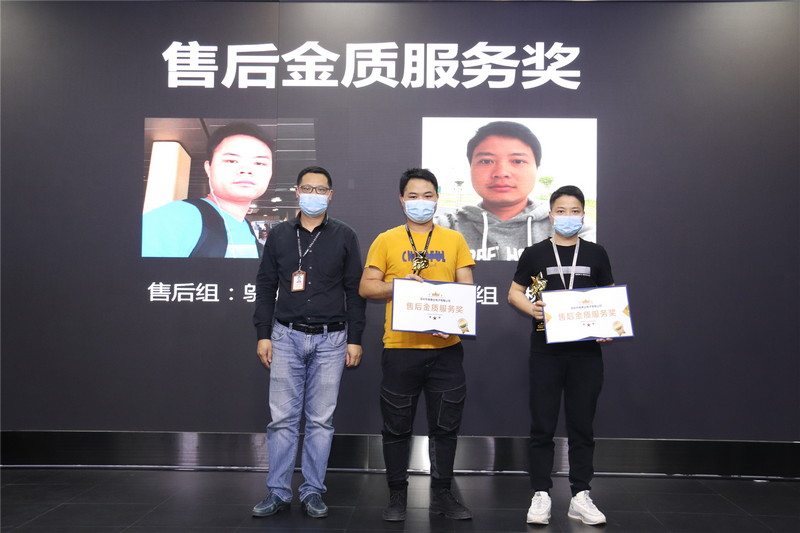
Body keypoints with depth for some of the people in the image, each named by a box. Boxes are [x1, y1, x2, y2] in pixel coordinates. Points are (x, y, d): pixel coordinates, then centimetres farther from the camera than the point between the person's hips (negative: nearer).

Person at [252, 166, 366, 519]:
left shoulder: (344, 236, 4)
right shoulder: (279, 235, 8)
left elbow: (355, 291, 4)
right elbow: (266, 287, 9)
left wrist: (355, 339, -2)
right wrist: (263, 335, 3)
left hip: (330, 340, -1)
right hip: (286, 337, 1)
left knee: (321, 420, 4)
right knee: (283, 418, 2)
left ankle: (313, 492, 15)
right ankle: (278, 492, 12)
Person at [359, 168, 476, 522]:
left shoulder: (454, 240, 10)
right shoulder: (386, 240, 5)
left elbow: (466, 289, 7)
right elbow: (366, 287, 2)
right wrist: (399, 284, -15)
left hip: (446, 347, 2)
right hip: (400, 347, -1)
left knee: (446, 425, 9)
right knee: (397, 426, 7)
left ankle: (442, 494, 23)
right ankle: (397, 495, 22)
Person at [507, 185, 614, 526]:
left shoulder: (596, 254, 8)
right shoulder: (534, 253, 4)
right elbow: (514, 293, 7)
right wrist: (531, 308, -14)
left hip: (586, 350, 1)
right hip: (546, 349, -1)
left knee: (582, 425, 7)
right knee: (542, 425, 3)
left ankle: (580, 497, 16)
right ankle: (541, 495, 11)